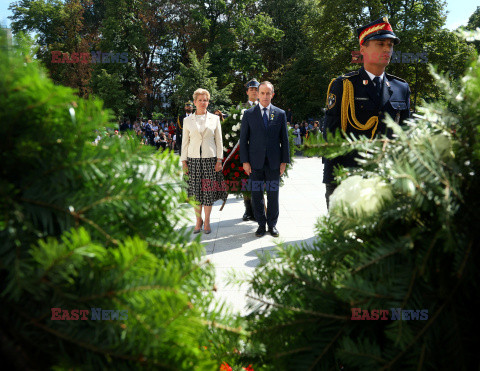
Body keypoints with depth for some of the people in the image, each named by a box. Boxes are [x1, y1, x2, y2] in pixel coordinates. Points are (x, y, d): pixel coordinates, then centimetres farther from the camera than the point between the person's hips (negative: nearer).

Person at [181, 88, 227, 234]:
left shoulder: (215, 119, 7)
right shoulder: (187, 120, 8)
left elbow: (219, 141, 7)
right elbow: (185, 142, 9)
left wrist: (219, 159, -1)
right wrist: (183, 161, 3)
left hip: (210, 159, 0)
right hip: (193, 159, 1)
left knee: (209, 191, 0)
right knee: (195, 191, 2)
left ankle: (207, 222, 14)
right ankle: (198, 221, 17)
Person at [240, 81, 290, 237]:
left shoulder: (280, 114, 7)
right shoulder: (249, 114, 4)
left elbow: (284, 139, 7)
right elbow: (243, 139, 3)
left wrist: (284, 161, 1)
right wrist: (245, 161, -4)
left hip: (274, 162, 1)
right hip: (255, 162, 0)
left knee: (273, 195, 7)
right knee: (257, 195, 4)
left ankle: (272, 224, 20)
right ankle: (261, 224, 17)